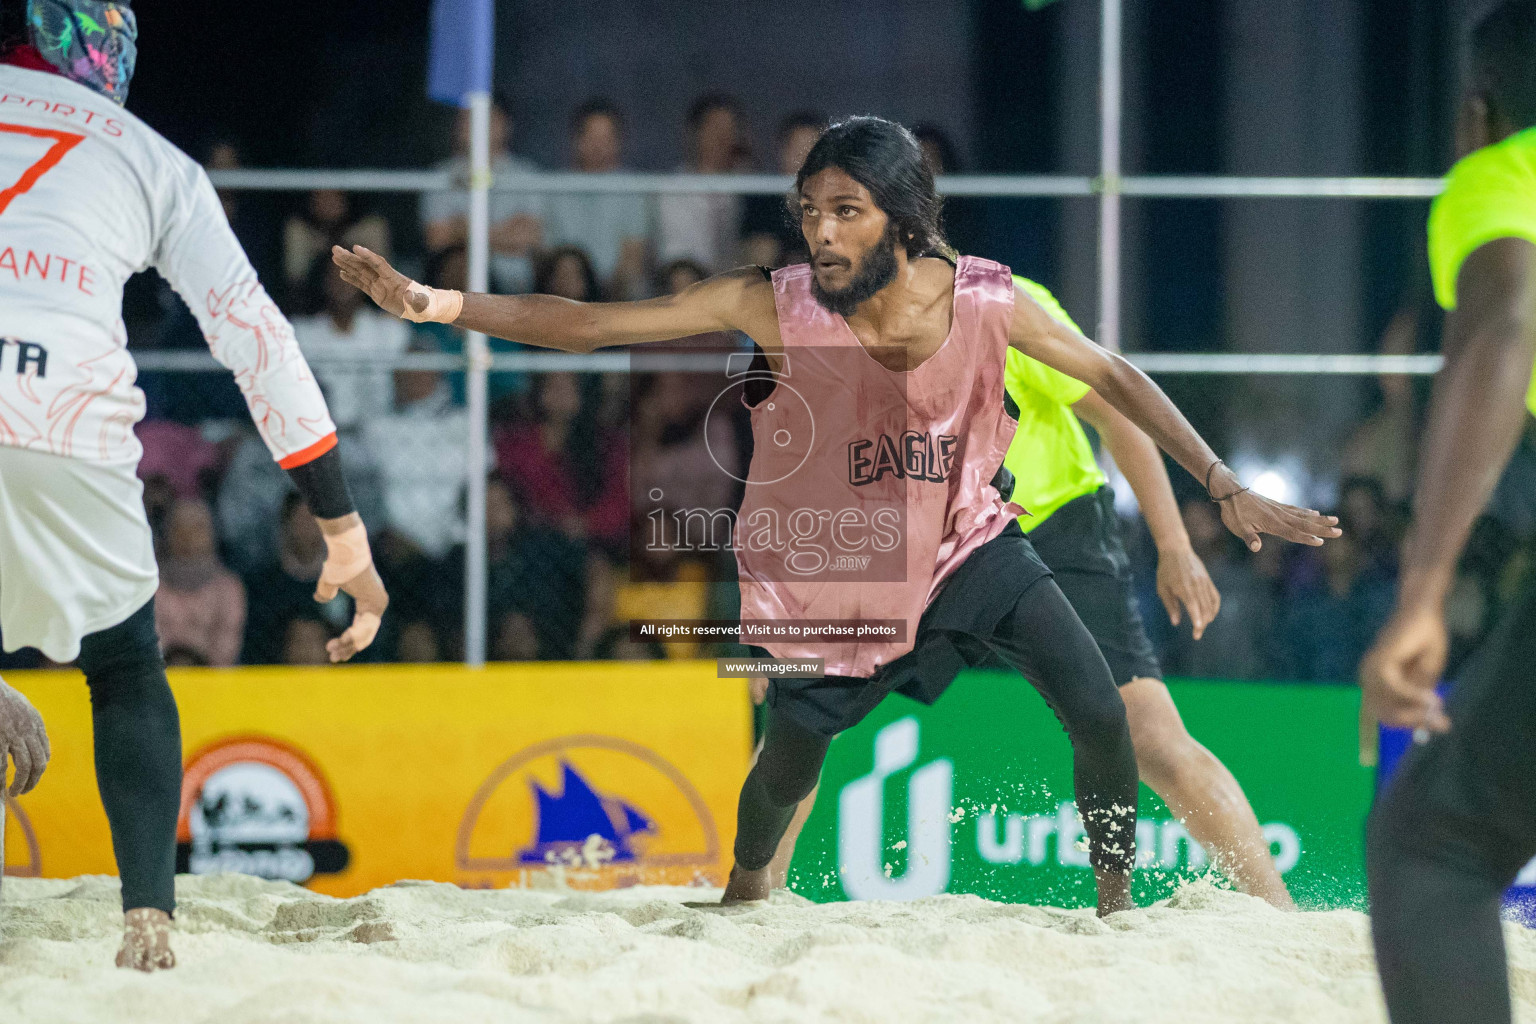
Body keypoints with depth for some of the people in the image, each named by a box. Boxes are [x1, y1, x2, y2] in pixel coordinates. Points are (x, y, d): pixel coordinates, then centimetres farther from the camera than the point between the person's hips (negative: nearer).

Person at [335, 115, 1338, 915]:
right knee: (787, 771, 10)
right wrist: (433, 304, -36)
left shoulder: (985, 302, -23)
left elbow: (1113, 377, -7)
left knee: (1101, 715, -12)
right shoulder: (775, 305, -26)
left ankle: (1118, 901, 12)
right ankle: (745, 887, 45)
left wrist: (1226, 486, -10)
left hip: (966, 539, 1)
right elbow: (586, 326, -26)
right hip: (829, 568, -1)